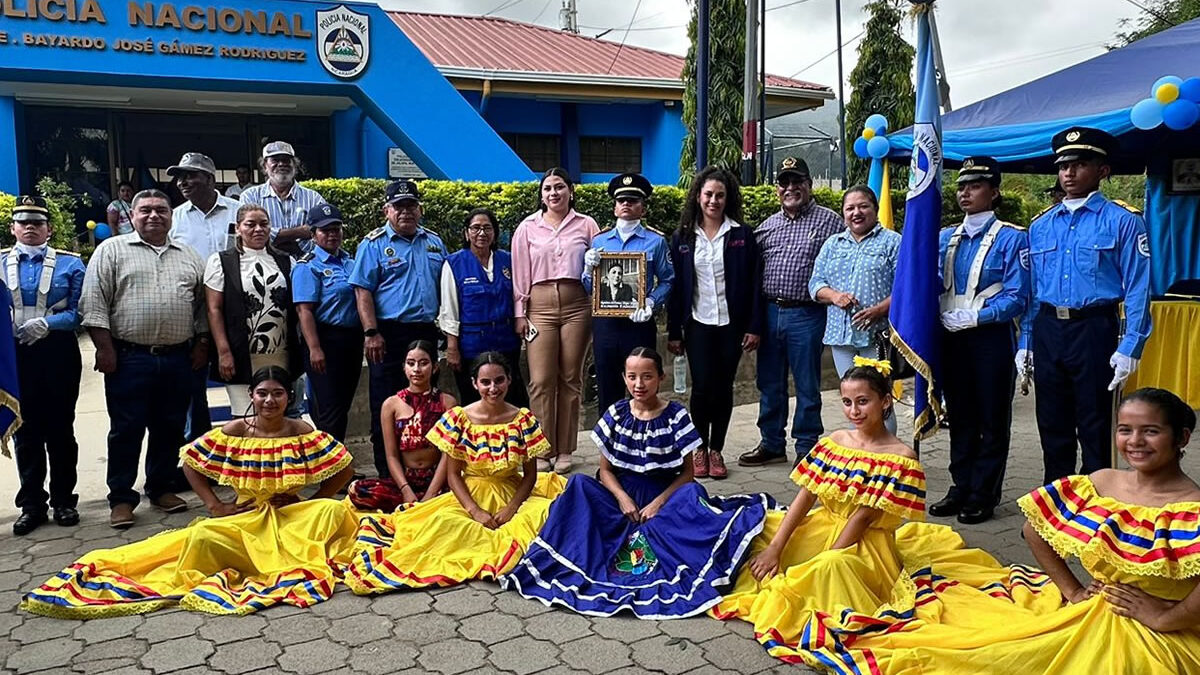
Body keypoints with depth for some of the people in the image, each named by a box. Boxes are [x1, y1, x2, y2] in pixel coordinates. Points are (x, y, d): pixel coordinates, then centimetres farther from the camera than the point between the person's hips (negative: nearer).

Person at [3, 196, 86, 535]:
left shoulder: (70, 263, 2)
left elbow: (79, 310, -5)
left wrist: (46, 323, -19)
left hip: (58, 353, -1)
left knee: (60, 428, 7)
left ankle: (63, 501, 20)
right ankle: (31, 504, 19)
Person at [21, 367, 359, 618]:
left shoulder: (303, 432, -4)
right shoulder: (235, 431, -4)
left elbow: (344, 469, -1)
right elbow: (190, 463, 3)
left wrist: (312, 503, -3)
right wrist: (214, 505, -3)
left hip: (293, 517, 0)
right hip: (246, 519, 0)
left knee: (335, 510, -29)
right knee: (203, 537, -31)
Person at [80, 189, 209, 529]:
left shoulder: (189, 256, 13)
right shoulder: (112, 250, 1)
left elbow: (202, 304, 16)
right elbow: (94, 303, -5)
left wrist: (201, 343, 8)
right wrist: (105, 348, -10)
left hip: (177, 359, 4)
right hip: (129, 358, -3)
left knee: (169, 428, 11)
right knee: (126, 430, 2)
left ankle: (161, 488, 25)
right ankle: (121, 498, 12)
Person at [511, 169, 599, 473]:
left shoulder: (586, 225, 6)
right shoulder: (528, 227, 8)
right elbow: (520, 273, 8)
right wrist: (519, 313, 3)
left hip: (577, 304, 0)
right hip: (540, 305, 0)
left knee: (571, 379, 5)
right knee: (541, 380, -4)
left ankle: (565, 450, 14)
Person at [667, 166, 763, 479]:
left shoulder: (743, 235, 1)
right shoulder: (682, 238, 4)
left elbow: (754, 283, 0)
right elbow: (675, 286, 4)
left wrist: (754, 326, -5)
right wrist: (673, 332, 2)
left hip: (731, 324, 0)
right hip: (698, 324, 0)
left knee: (724, 388, 6)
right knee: (702, 387, -4)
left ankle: (716, 450, 18)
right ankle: (699, 449, 14)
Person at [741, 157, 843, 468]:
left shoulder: (828, 221, -2)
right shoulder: (767, 226, 12)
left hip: (806, 316, -5)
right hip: (769, 312, 5)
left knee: (807, 387, 5)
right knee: (769, 384, 13)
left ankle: (807, 447, 18)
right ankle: (771, 444, 26)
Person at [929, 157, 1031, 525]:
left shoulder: (1011, 238, -7)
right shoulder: (946, 238, 12)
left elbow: (1017, 298, -13)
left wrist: (971, 317, -19)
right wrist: (944, 319, -6)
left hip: (991, 338, -6)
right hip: (952, 339, 6)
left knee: (992, 421, 6)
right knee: (960, 416, 14)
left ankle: (983, 496, 15)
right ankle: (960, 488, 24)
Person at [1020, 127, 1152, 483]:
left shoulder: (1122, 221, -3)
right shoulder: (1041, 225, 12)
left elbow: (1137, 290, -7)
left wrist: (1129, 347, -14)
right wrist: (1025, 343, 8)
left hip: (1093, 330, -5)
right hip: (1047, 330, 5)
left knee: (1094, 427, 3)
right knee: (1052, 426, 13)